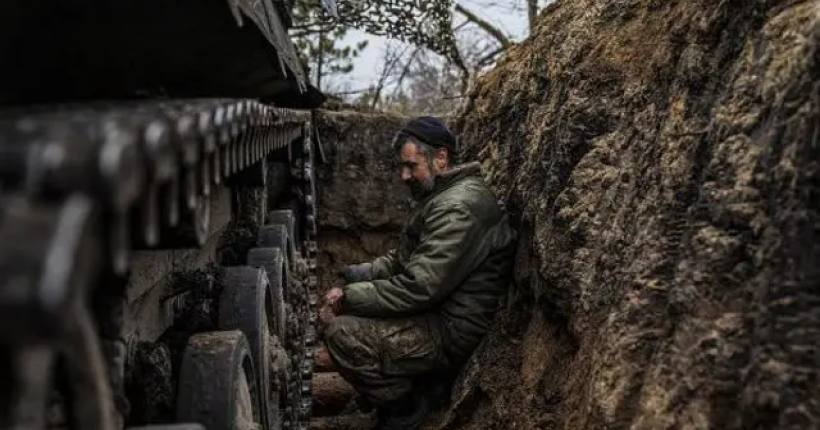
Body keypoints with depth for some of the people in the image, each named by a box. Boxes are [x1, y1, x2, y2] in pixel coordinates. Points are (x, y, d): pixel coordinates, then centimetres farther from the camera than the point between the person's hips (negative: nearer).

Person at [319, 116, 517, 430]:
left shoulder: (460, 207, -22)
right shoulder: (438, 196, 13)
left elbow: (418, 288, -28)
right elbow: (400, 260, 18)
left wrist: (348, 297, -19)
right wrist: (349, 280, 3)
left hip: (452, 333, -11)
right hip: (436, 313, 11)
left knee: (341, 333, -20)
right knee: (340, 312, 12)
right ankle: (415, 386, 13)